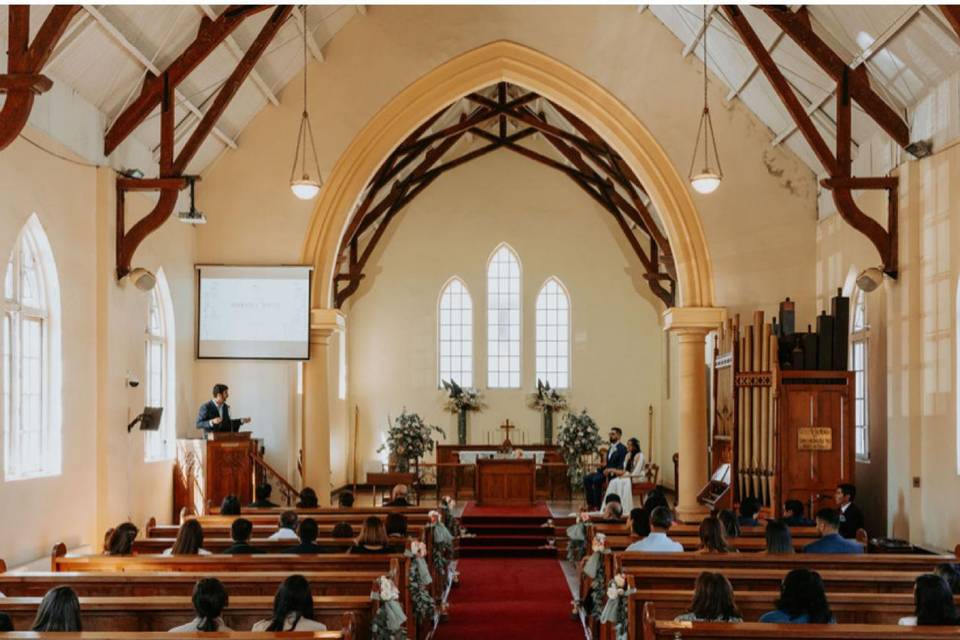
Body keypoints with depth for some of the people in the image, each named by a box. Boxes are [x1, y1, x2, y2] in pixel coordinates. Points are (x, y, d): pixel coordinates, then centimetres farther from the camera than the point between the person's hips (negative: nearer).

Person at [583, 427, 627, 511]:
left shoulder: (622, 449, -7)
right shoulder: (610, 448, 20)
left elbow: (622, 466, -15)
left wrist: (610, 470, -25)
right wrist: (599, 469, 4)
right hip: (606, 471, 9)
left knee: (596, 479, -31)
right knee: (586, 478, -9)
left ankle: (597, 506, -25)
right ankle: (590, 504, -12)